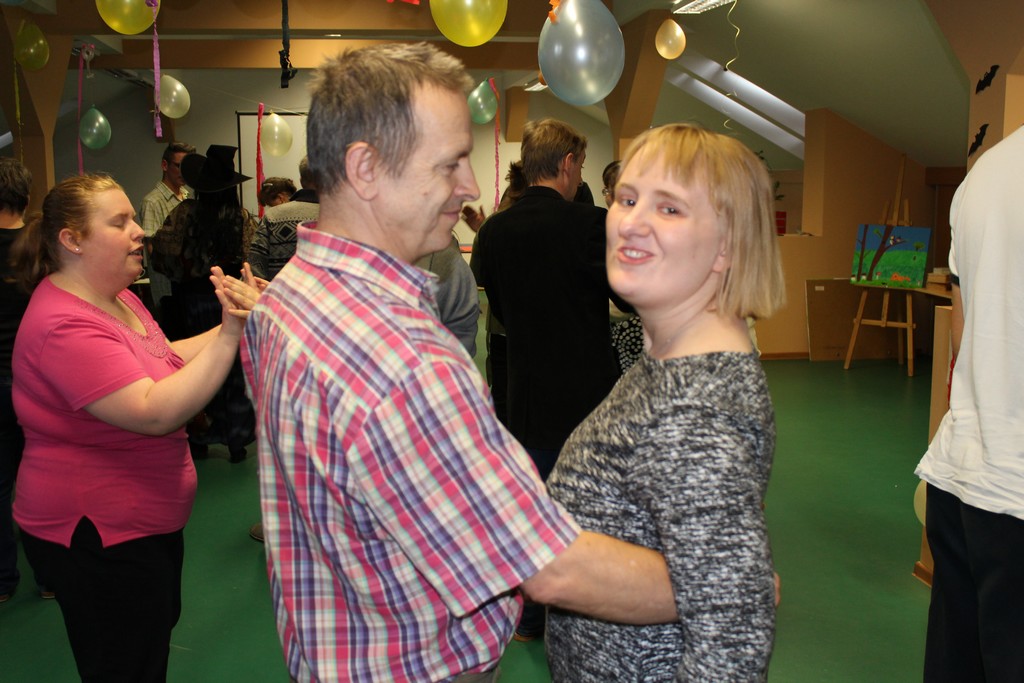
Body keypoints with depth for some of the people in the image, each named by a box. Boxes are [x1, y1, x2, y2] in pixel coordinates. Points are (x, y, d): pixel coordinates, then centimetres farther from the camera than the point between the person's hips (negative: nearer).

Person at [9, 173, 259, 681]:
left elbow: (163, 361, 11)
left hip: (147, 521, 10)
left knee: (159, 631, 26)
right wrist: (229, 336, -35)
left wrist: (228, 328, -3)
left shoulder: (115, 296, 4)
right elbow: (154, 411, -33)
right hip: (99, 539, -9)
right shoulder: (65, 326, -26)